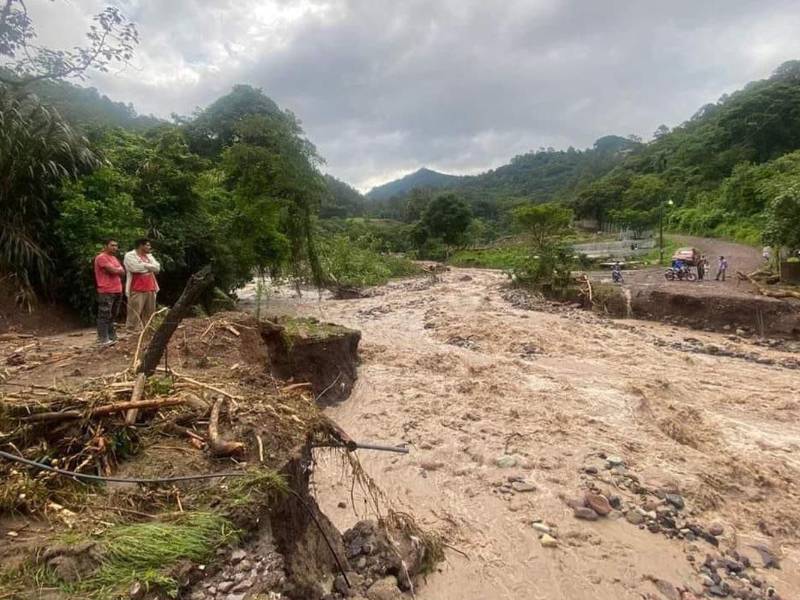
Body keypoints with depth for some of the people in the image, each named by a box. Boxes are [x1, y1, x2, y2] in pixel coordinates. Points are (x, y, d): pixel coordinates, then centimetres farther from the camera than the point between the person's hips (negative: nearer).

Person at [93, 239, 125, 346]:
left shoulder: (114, 258, 20)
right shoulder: (101, 257, -9)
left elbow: (122, 272, 13)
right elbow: (113, 270, -19)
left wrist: (116, 270, -7)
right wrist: (119, 269, 2)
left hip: (117, 291, 9)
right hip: (106, 292, -9)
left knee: (113, 315, 14)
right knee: (104, 316, -7)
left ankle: (112, 337, 21)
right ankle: (103, 339, -5)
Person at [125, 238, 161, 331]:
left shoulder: (149, 256, 18)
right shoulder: (130, 255, -2)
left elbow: (157, 267, 5)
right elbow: (136, 268, -18)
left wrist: (143, 265, -7)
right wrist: (150, 266, -3)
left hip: (150, 289, 7)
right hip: (137, 290, -7)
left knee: (149, 313, 10)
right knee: (135, 314, -7)